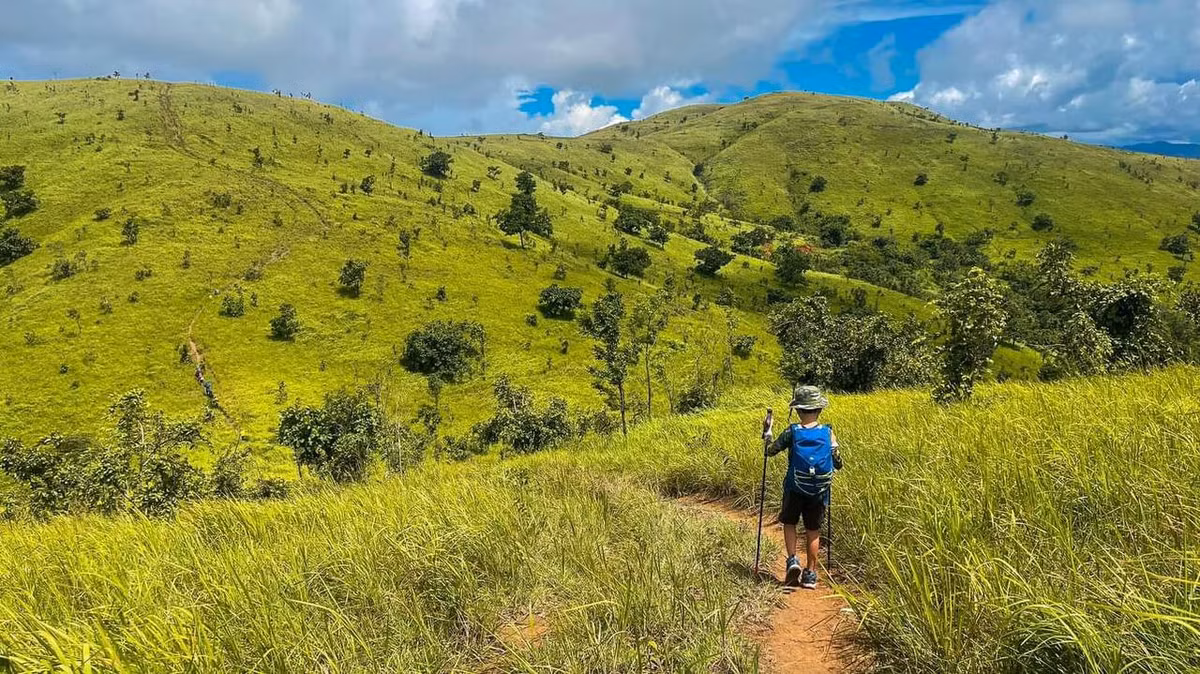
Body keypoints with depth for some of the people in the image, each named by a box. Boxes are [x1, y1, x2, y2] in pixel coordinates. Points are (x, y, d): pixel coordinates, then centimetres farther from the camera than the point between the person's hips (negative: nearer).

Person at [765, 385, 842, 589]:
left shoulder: (791, 432, -9)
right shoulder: (828, 433, -6)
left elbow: (770, 451, 0)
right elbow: (838, 463, 1)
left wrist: (768, 442, 21)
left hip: (795, 489, -1)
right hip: (819, 490, 1)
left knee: (789, 523, 19)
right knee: (813, 530, 13)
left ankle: (792, 560, 1)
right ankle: (810, 574, 16)